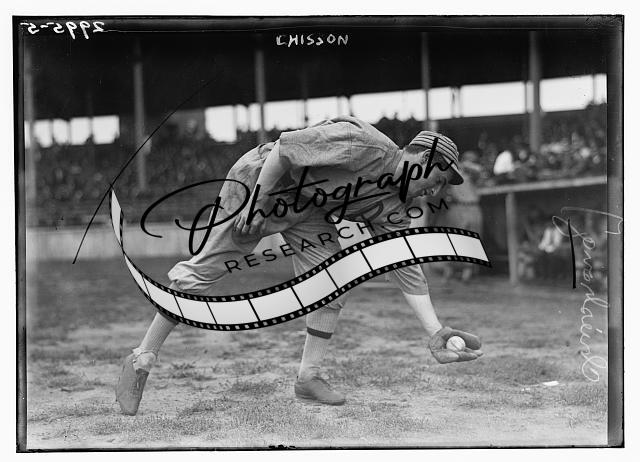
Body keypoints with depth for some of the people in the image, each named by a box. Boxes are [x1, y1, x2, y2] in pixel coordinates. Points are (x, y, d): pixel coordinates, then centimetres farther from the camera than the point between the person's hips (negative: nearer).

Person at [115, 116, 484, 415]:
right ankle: (142, 359, 1)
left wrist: (436, 334, -11)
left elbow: (407, 270, -5)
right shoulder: (364, 146, -29)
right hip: (258, 181, -8)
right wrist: (258, 204, -26)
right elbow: (284, 147, -27)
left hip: (305, 210, 8)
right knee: (202, 273, -9)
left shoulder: (391, 205, -4)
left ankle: (309, 377, 4)